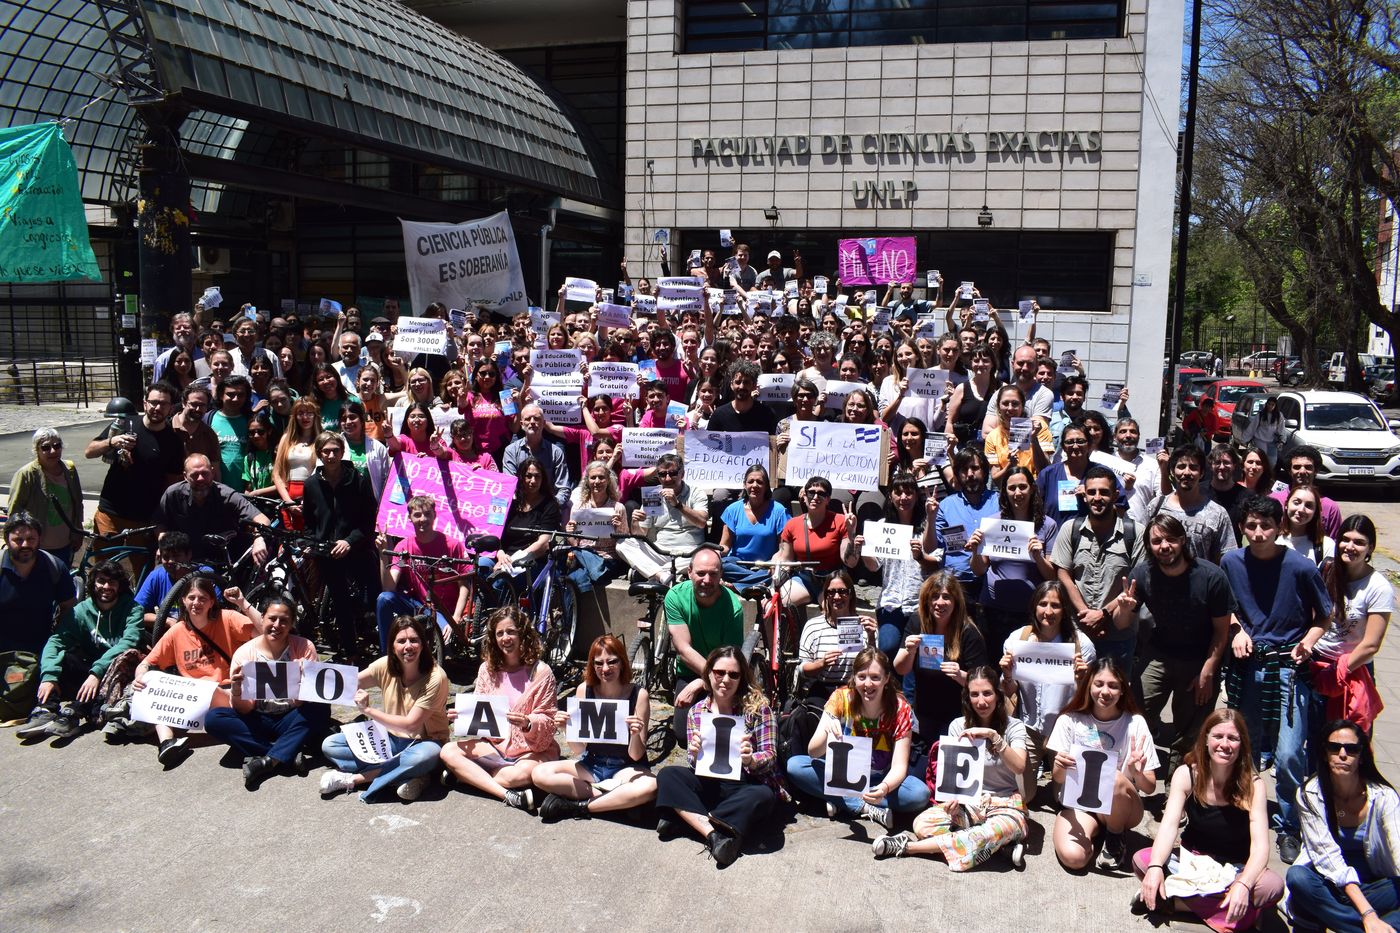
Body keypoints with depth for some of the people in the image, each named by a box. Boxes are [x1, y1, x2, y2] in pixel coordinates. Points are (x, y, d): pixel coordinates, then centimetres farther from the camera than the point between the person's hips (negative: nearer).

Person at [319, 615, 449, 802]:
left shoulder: (435, 678, -22)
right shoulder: (386, 666, -7)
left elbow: (410, 724, -23)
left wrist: (368, 710, -22)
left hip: (423, 742, -5)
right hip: (391, 739, 5)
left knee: (428, 755, -41)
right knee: (330, 745, -11)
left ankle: (351, 779, -24)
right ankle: (404, 774, -21)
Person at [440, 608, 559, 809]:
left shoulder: (540, 672, -9)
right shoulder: (487, 669, 4)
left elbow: (547, 720, -8)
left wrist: (528, 723, -29)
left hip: (532, 750, -4)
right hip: (494, 745, 4)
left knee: (522, 774, -37)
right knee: (448, 751, -18)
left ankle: (465, 774, -11)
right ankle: (508, 795, -27)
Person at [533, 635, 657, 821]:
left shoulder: (638, 694, -13)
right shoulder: (585, 690, -6)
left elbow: (636, 756, -10)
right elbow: (578, 750, -3)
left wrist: (635, 734, -31)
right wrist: (567, 727, -22)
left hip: (625, 769, -3)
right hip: (591, 765, 3)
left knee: (650, 786, -36)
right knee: (540, 774, -21)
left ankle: (579, 807, -22)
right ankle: (610, 792, -15)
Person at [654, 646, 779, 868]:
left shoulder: (757, 707, -5)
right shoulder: (697, 712, 3)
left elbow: (770, 756, -8)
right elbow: (694, 767, 1)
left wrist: (750, 760, -31)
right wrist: (695, 755, -23)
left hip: (747, 785, -3)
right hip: (710, 786, 3)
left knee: (762, 797, -36)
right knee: (667, 775, -21)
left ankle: (692, 820, -27)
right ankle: (714, 833, -36)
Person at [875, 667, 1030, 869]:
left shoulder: (1014, 726, -4)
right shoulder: (958, 726, 3)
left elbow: (1019, 767, -20)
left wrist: (993, 736, -31)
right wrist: (954, 798, -16)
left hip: (1005, 804, -2)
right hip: (968, 802, 2)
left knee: (1004, 827, -40)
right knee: (922, 823, -26)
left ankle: (909, 846, -34)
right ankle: (1001, 844, -25)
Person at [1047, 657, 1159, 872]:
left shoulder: (1135, 724, -8)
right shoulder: (1070, 721, -6)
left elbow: (1150, 787, -9)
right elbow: (1058, 779, -4)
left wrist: (1137, 774, -32)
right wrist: (1060, 767, -28)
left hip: (1121, 807, 1)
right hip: (1077, 802, 0)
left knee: (1115, 780, -33)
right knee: (1072, 857, -29)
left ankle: (1116, 836, -4)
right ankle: (1097, 831, 5)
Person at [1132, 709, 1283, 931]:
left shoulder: (1253, 785, -15)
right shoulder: (1186, 775, -12)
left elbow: (1260, 845, -23)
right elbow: (1169, 825, -20)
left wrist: (1243, 885, -41)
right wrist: (1155, 868, -38)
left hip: (1236, 869, 0)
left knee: (1273, 886, -33)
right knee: (1141, 860, -25)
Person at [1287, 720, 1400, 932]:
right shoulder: (1310, 795, -9)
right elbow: (1327, 855, -17)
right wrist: (1367, 914, -30)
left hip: (1374, 885, 0)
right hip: (1328, 881, 0)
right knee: (1297, 877, -32)